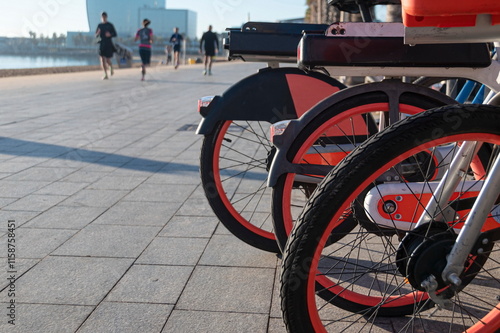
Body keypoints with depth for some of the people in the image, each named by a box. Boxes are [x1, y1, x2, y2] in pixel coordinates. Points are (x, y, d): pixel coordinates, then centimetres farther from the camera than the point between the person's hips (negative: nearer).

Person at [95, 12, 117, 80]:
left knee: (108, 60, -2)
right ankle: (105, 75, -4)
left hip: (108, 44, -3)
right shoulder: (99, 25, 9)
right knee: (102, 59, -7)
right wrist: (98, 33, -11)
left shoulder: (110, 25, -1)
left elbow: (115, 34, 1)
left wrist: (110, 34, -18)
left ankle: (111, 67, 35)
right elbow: (96, 36, 12)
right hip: (101, 44, 3)